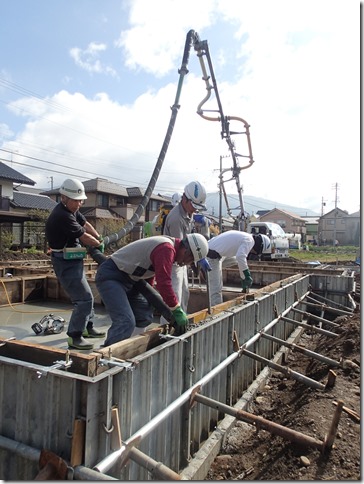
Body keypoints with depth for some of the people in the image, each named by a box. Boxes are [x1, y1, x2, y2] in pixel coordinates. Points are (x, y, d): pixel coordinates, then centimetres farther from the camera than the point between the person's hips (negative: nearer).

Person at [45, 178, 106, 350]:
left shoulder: (72, 209, 6)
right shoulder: (62, 216, -24)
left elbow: (85, 224, 19)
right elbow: (84, 237, -18)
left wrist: (100, 238, 11)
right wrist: (99, 244, -1)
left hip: (73, 261, 11)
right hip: (66, 263, -11)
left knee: (85, 295, 20)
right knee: (84, 299, -13)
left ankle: (87, 327, 34)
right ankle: (74, 336, -4)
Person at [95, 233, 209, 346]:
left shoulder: (167, 245, 8)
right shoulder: (166, 248, -24)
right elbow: (164, 284, -29)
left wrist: (148, 297, 19)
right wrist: (177, 310, -18)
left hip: (127, 279, 11)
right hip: (110, 276, -11)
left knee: (145, 318, 11)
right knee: (126, 323, -22)